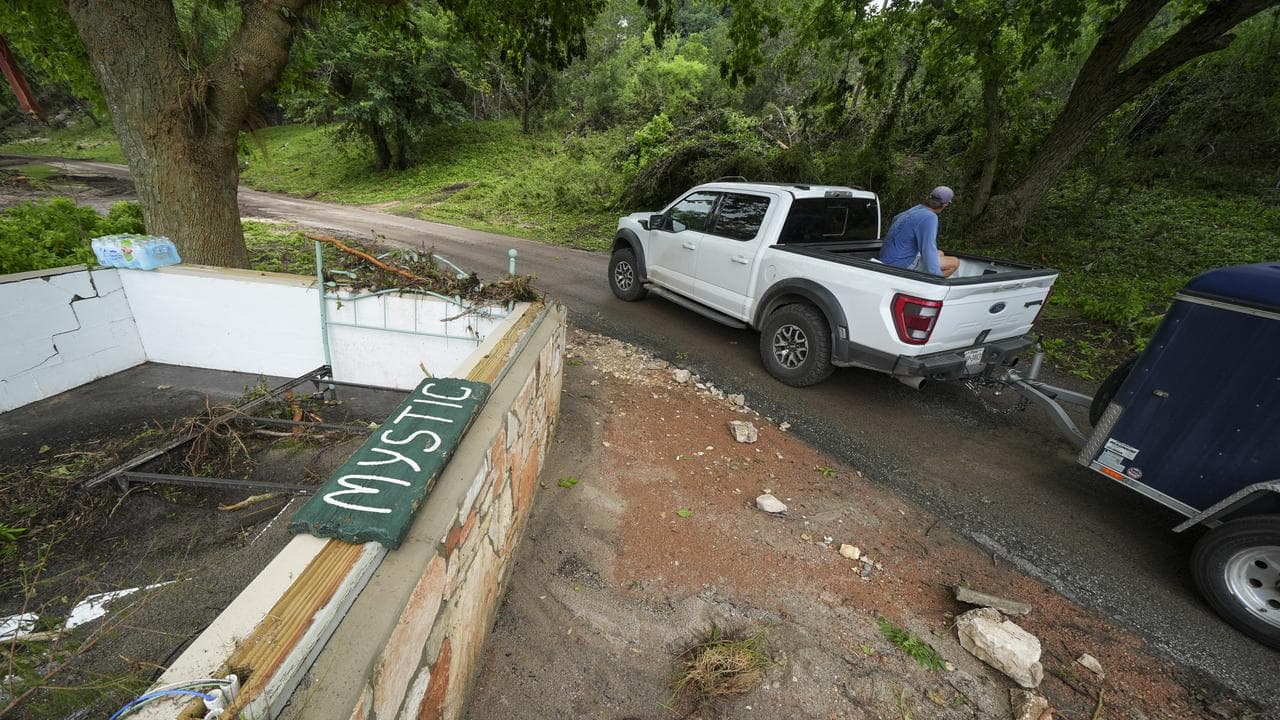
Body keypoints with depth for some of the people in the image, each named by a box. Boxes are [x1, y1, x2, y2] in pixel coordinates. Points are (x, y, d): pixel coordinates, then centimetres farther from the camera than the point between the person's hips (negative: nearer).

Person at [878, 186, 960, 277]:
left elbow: (896, 218, 33)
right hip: (902, 265, -10)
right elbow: (929, 250, -29)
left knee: (940, 254, 25)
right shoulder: (929, 217, -20)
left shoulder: (915, 209, 10)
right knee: (954, 262, -6)